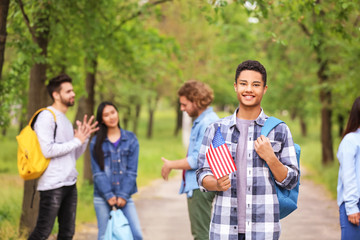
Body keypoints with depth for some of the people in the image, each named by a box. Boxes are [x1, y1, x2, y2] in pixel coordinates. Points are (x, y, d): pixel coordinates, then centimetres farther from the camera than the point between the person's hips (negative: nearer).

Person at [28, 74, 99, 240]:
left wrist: (85, 137, 5)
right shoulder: (46, 117, -8)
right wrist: (76, 141, -10)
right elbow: (47, 150, -20)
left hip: (70, 183, 9)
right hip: (53, 185, -9)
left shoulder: (65, 120, 19)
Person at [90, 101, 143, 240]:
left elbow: (132, 170, 1)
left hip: (124, 195, 1)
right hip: (102, 196, 0)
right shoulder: (96, 142, 3)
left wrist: (123, 196, -7)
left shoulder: (131, 139, 5)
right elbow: (97, 172, -2)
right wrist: (109, 195, -11)